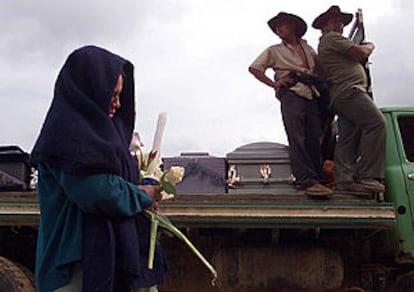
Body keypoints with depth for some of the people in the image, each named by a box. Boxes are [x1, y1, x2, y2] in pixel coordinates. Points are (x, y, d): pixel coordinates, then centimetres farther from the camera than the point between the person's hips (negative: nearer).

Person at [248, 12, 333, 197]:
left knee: (314, 140, -3)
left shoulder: (308, 49, 25)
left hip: (312, 97, 4)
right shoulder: (274, 51, 16)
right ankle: (307, 180, -24)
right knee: (297, 139, -16)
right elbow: (254, 68, 11)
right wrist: (273, 84, 0)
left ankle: (317, 179, -1)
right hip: (291, 96, -4)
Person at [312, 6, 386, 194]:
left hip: (340, 97, 11)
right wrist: (370, 46, 13)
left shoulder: (323, 44, 32)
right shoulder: (332, 37, 1)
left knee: (347, 139, 2)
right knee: (376, 123, -18)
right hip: (349, 90, -11)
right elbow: (360, 53, -7)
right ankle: (367, 176, -24)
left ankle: (344, 179, -5)